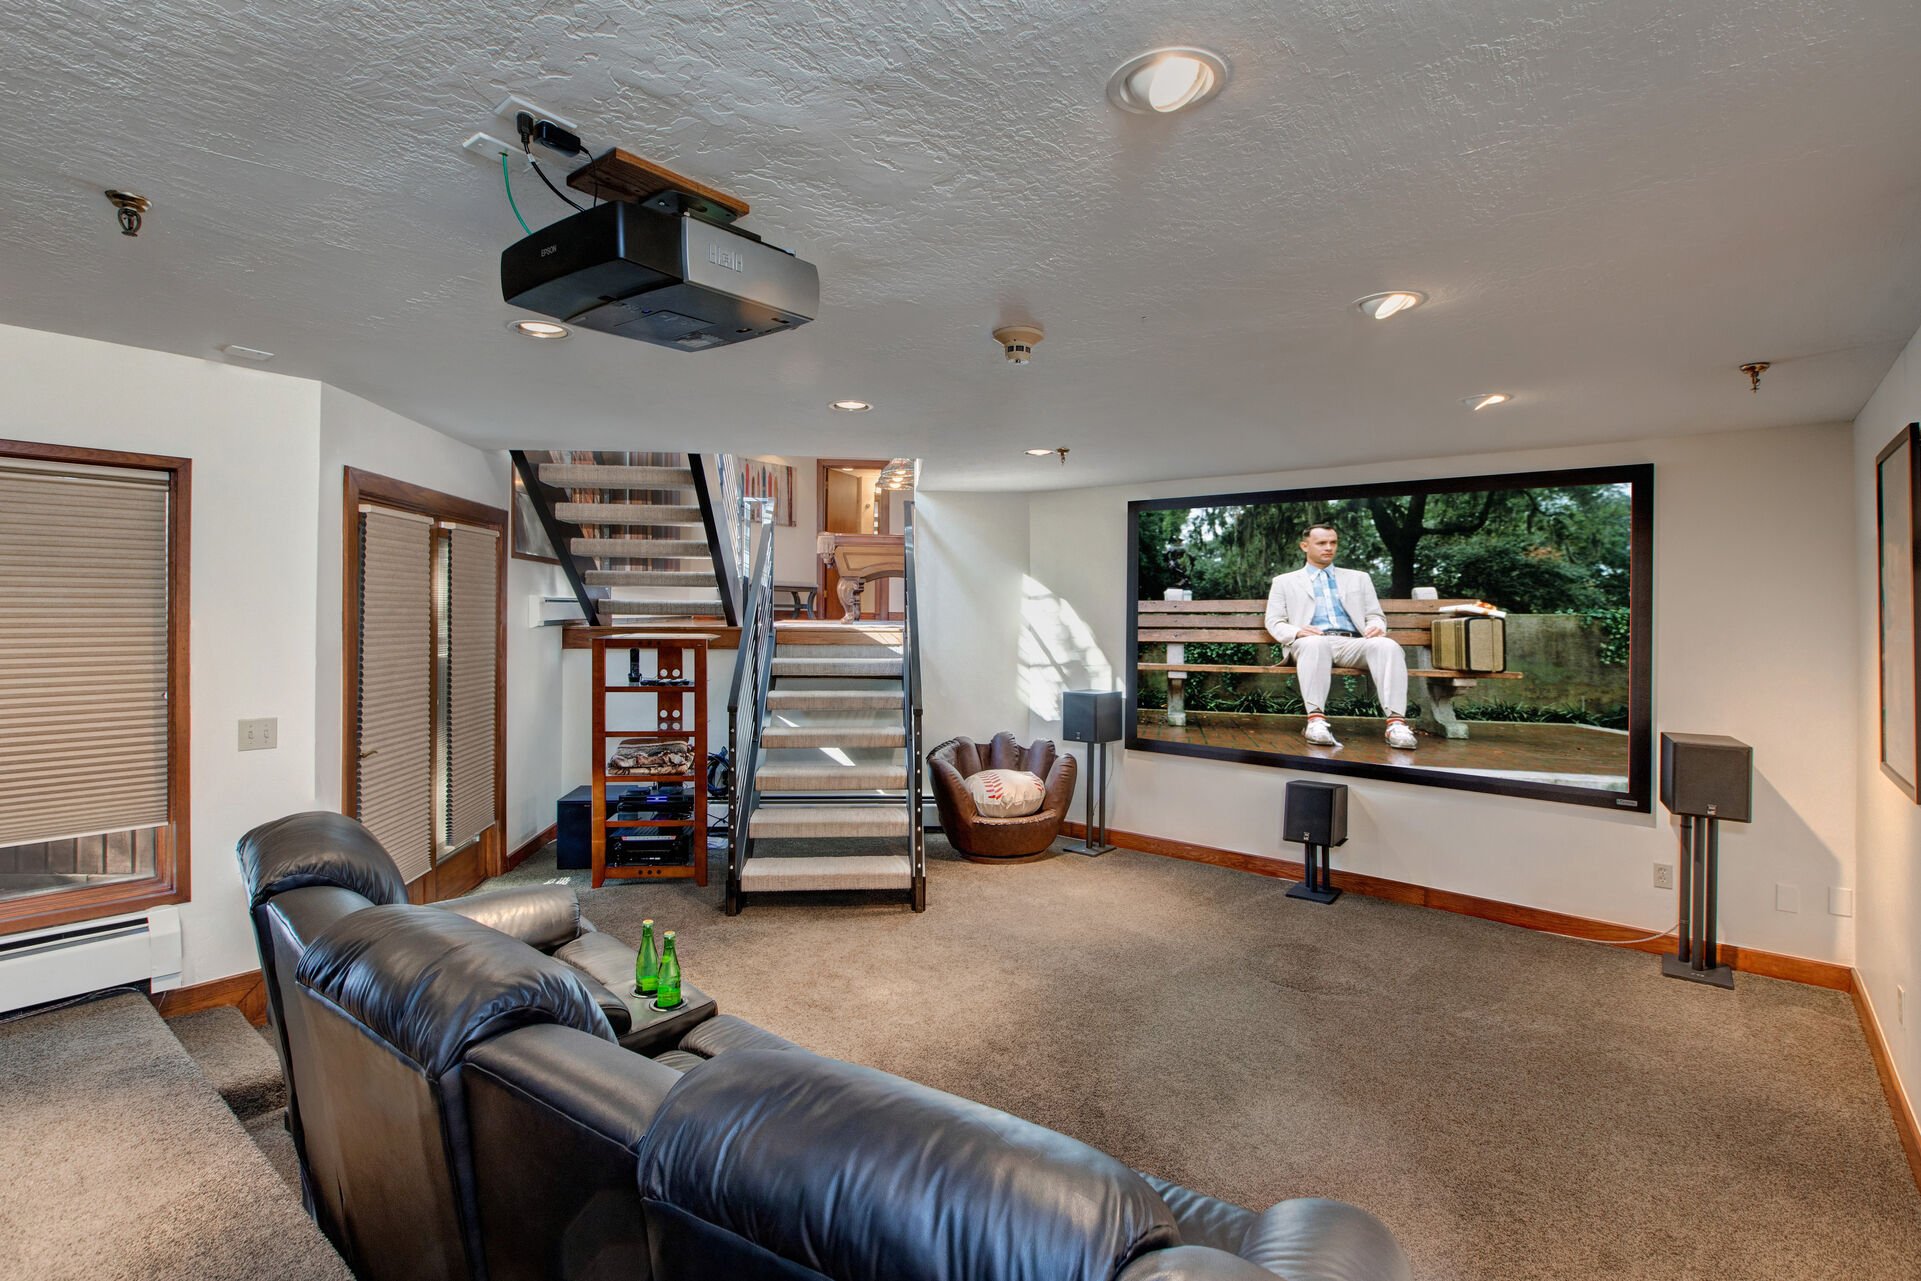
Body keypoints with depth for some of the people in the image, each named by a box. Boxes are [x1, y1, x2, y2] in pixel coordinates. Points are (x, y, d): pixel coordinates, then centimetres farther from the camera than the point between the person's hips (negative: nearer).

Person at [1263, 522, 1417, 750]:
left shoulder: (1359, 578, 28)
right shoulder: (1285, 582, 21)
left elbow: (1375, 616, 22)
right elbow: (1274, 622, 11)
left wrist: (1377, 627, -5)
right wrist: (1297, 632, -13)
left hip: (1352, 643, 3)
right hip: (1311, 643, -2)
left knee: (1387, 646, -32)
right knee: (1315, 644, -40)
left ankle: (1396, 722, -42)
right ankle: (1316, 720, -47)